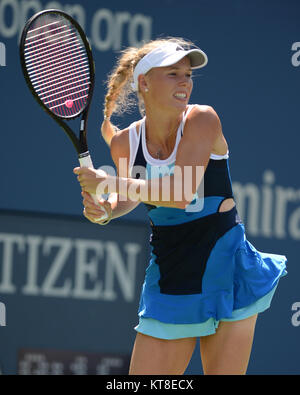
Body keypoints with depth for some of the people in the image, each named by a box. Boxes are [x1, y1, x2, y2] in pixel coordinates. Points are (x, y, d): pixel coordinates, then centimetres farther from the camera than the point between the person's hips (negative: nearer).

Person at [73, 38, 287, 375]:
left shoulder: (201, 120, -12)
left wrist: (108, 183, -21)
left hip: (224, 271, -3)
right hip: (168, 282, 3)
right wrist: (104, 210, -9)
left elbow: (180, 193, -24)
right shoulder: (125, 142, -2)